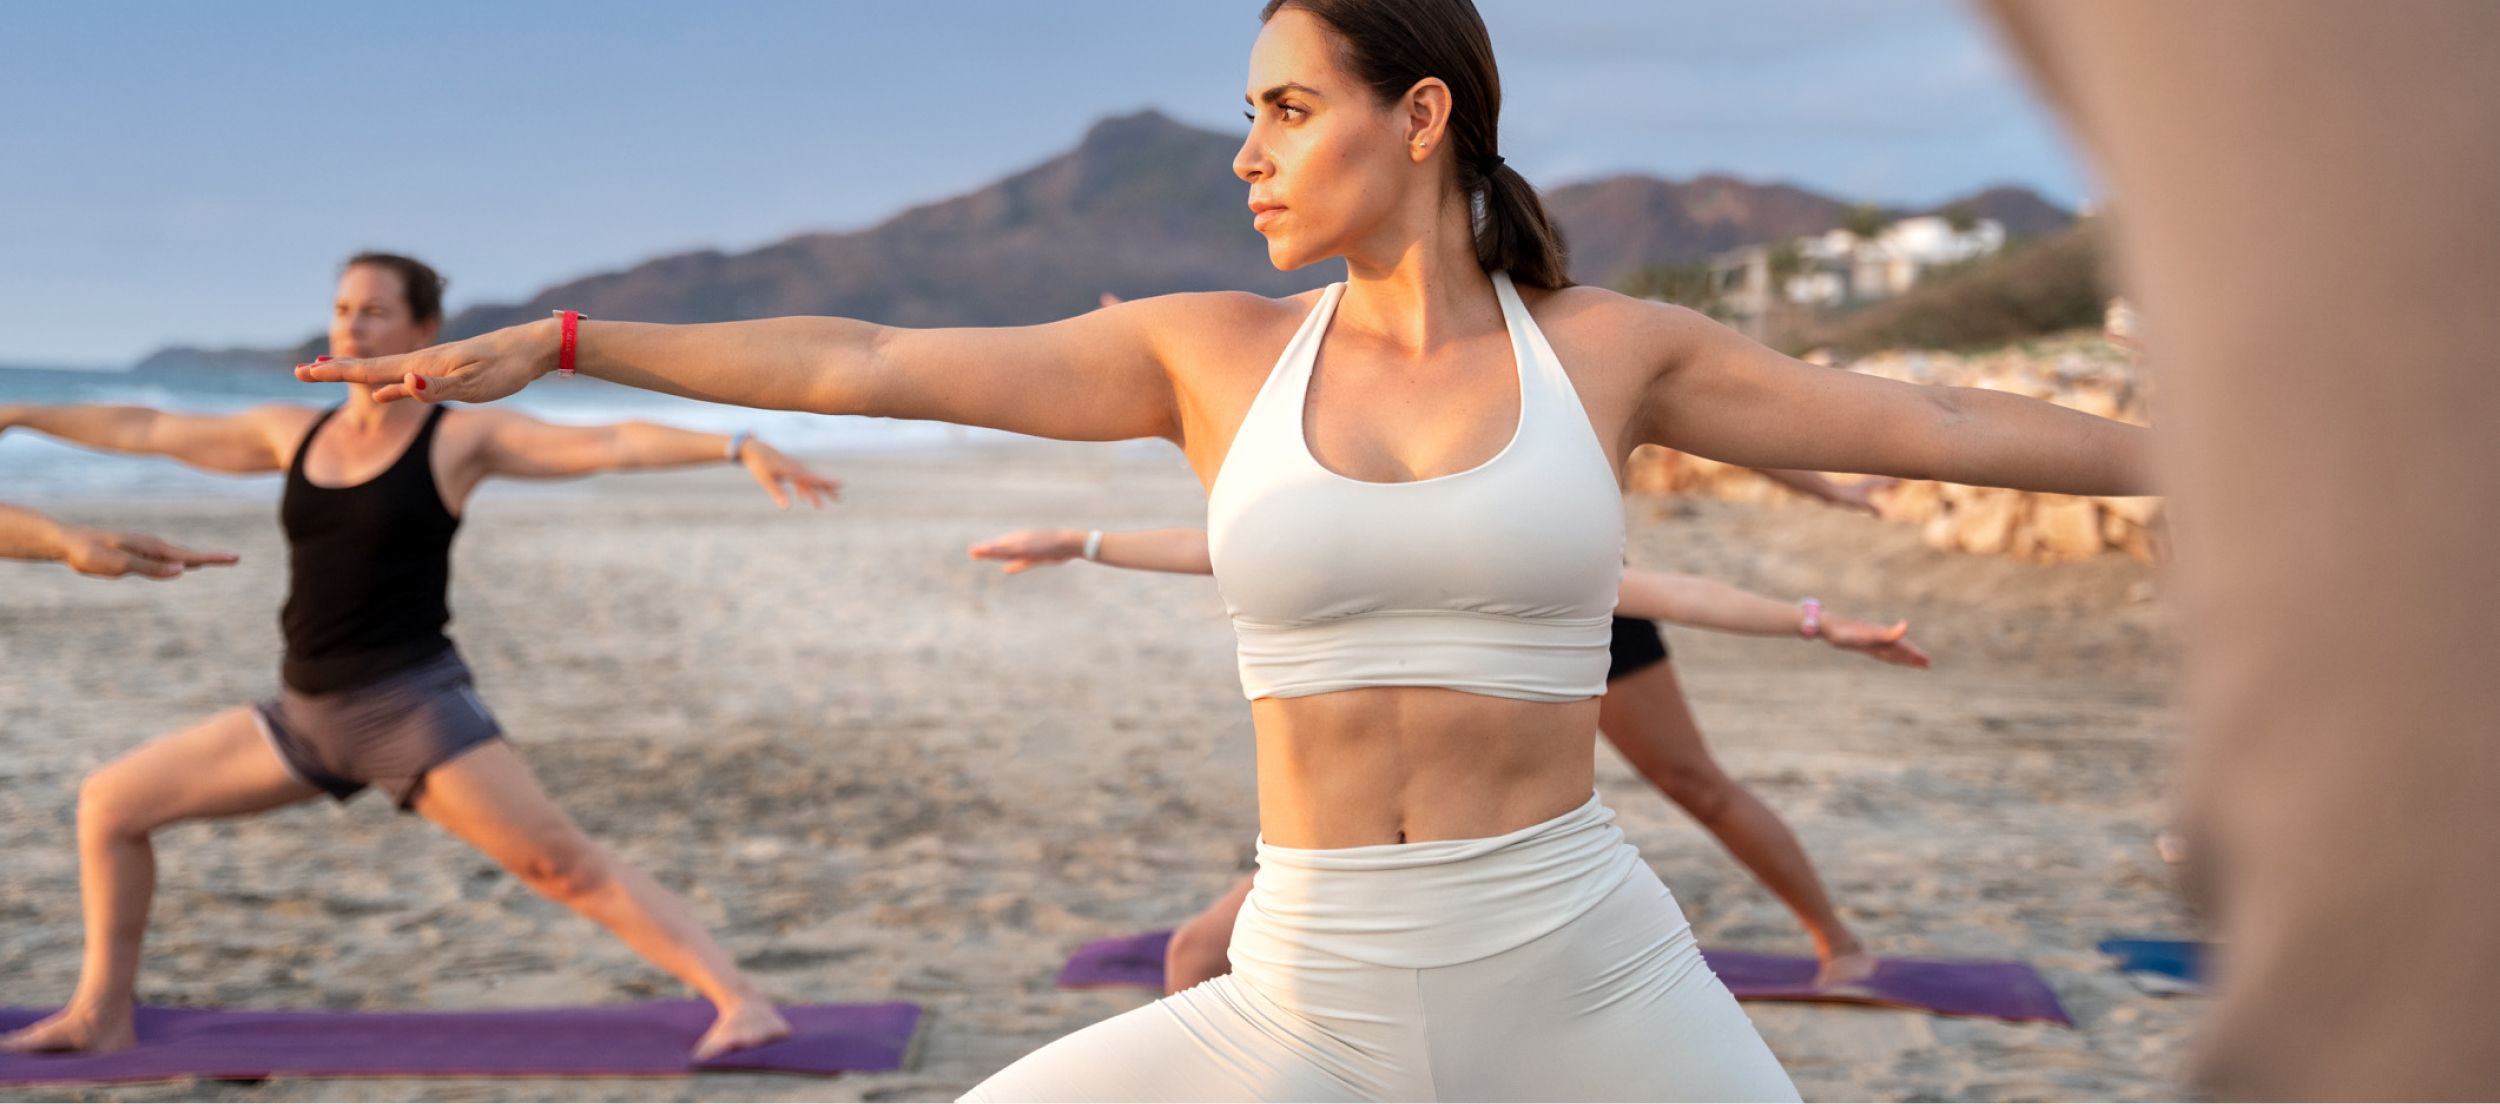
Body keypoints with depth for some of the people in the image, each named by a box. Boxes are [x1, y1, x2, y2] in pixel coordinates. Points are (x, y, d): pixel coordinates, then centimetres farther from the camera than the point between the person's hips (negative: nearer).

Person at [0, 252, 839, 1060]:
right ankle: (101, 1014, 25)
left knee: (566, 865, -16)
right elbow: (146, 431, 22)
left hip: (415, 707, -6)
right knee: (109, 802, 10)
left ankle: (743, 1003, -14)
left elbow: (613, 443, -14)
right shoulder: (292, 434, 10)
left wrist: (738, 447, -26)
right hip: (305, 716, 6)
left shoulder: (461, 438, -4)